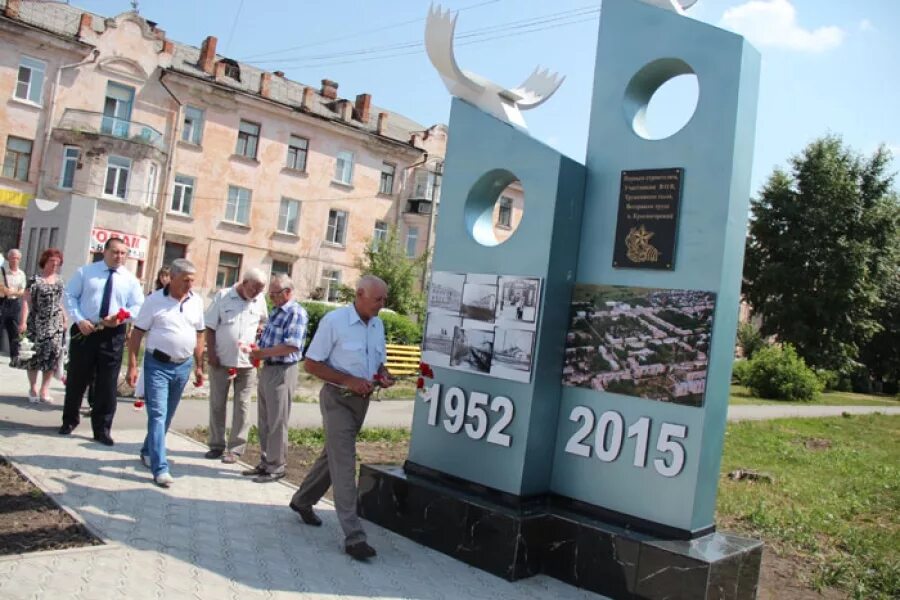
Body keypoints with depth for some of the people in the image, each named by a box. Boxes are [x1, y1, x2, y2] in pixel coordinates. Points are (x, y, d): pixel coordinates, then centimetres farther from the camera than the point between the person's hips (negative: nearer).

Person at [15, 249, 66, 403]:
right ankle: (33, 388, 14)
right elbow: (27, 301, -8)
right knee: (36, 354, 1)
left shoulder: (59, 280, 11)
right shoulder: (35, 280, -3)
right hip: (37, 323, -4)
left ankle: (44, 390, 1)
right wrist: (23, 321, -15)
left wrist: (65, 319, 14)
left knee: (53, 353, -4)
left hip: (55, 324, 4)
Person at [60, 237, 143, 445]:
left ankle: (102, 429, 12)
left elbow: (137, 307, 2)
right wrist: (79, 320, -11)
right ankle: (69, 420, 32)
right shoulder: (85, 271, 4)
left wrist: (121, 317, -17)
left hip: (113, 335, 0)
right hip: (84, 331, 0)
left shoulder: (130, 279, 5)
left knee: (107, 383, 2)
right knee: (76, 378, 11)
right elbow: (70, 296, 3)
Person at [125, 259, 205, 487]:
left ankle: (148, 451, 36)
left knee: (167, 416, 16)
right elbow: (137, 333, -5)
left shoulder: (197, 301, 5)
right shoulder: (155, 300, -6)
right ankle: (160, 468, -6)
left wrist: (199, 366, 10)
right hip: (157, 365, -4)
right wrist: (132, 366, -10)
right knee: (157, 415, -7)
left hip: (183, 366, 4)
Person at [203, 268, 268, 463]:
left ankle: (235, 448, 10)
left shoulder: (260, 301, 2)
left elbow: (264, 321, 19)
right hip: (221, 360, -1)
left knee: (242, 405, 2)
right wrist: (211, 352, -8)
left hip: (247, 362, 1)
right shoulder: (223, 296, -4)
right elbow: (210, 327, -2)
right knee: (217, 404, 8)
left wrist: (260, 328, -4)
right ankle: (217, 445, 21)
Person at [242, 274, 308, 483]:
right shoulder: (275, 312, 15)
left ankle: (276, 467, 9)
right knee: (264, 421, 15)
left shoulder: (296, 313, -14)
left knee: (277, 422, -1)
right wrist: (257, 352, 6)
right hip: (267, 369, 9)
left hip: (282, 371, -9)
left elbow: (292, 346, -23)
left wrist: (262, 352, -17)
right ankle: (265, 462, 25)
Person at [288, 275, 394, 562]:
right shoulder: (334, 320, -14)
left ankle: (303, 501, 40)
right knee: (344, 463, -8)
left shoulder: (378, 325, 6)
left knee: (333, 454, 19)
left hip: (362, 399, 7)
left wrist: (384, 376, -7)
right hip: (338, 398, -7)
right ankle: (353, 536, -6)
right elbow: (311, 364, -13)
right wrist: (348, 380, -23)